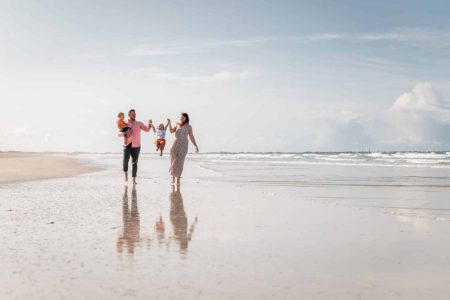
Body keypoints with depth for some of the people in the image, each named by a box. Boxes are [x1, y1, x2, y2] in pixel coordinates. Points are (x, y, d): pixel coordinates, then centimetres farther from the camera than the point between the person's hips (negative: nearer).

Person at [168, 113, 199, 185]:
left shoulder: (189, 127, 7)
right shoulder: (177, 125, 14)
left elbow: (191, 137, 7)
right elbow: (171, 131, 0)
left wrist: (196, 146, -2)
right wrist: (169, 123, -11)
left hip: (183, 145, -2)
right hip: (175, 144, 2)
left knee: (179, 162, -7)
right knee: (173, 161, 3)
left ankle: (178, 179, -3)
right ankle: (173, 177, 17)